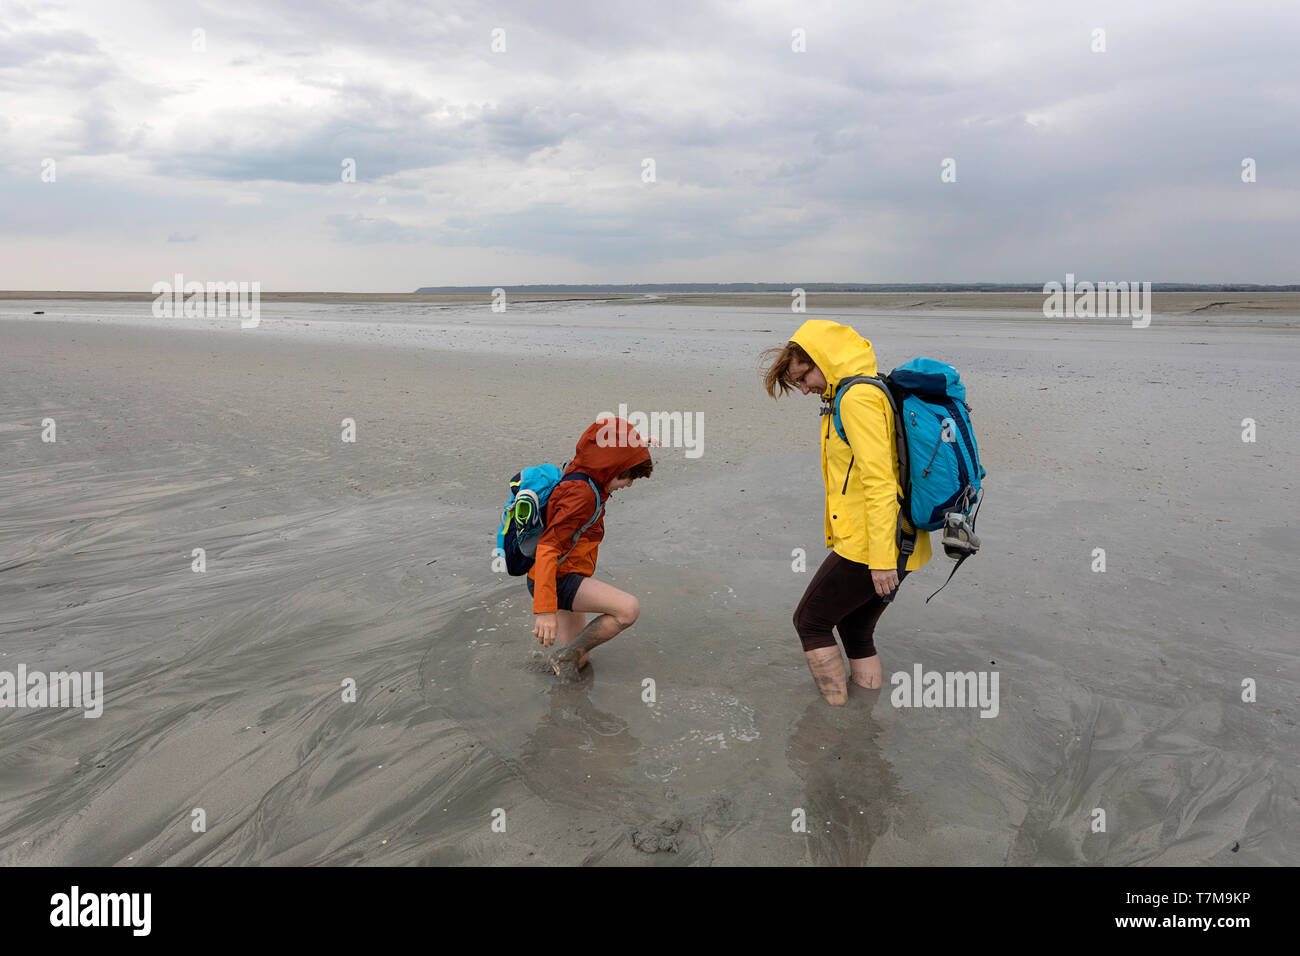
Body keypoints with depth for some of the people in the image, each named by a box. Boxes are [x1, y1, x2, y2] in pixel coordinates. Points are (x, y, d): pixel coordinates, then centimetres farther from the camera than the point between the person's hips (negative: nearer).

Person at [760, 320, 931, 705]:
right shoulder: (873, 392, 16)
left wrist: (881, 558, -23)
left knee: (810, 622, 7)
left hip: (867, 545, -10)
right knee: (857, 633, 19)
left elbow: (879, 481, -21)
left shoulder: (857, 397, -14)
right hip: (902, 545, 10)